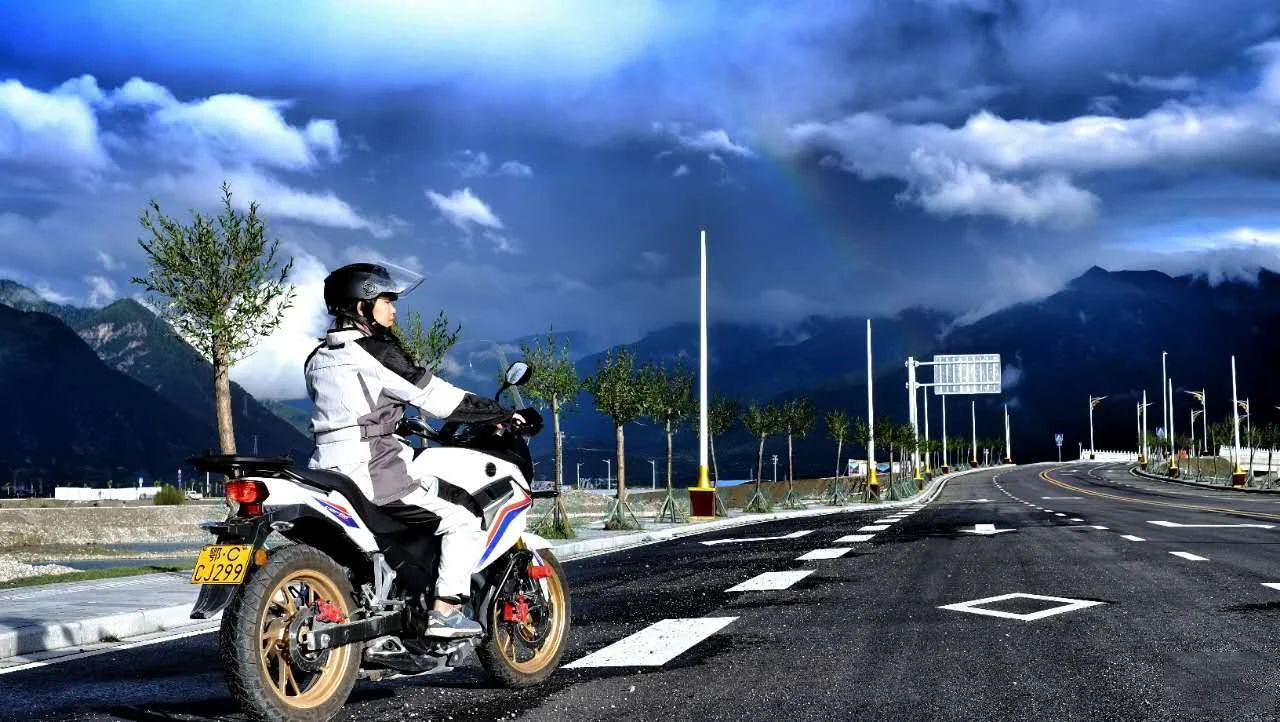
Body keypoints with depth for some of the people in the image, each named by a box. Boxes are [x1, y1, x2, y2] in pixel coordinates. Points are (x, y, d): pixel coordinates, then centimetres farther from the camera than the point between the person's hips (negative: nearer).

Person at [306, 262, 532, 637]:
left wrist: (403, 424, 38)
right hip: (374, 468, -9)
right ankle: (446, 609, -6)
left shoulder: (319, 357, 16)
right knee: (463, 516, -1)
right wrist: (503, 413, -1)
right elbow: (437, 396, -10)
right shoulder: (375, 349, -9)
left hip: (328, 468, 9)